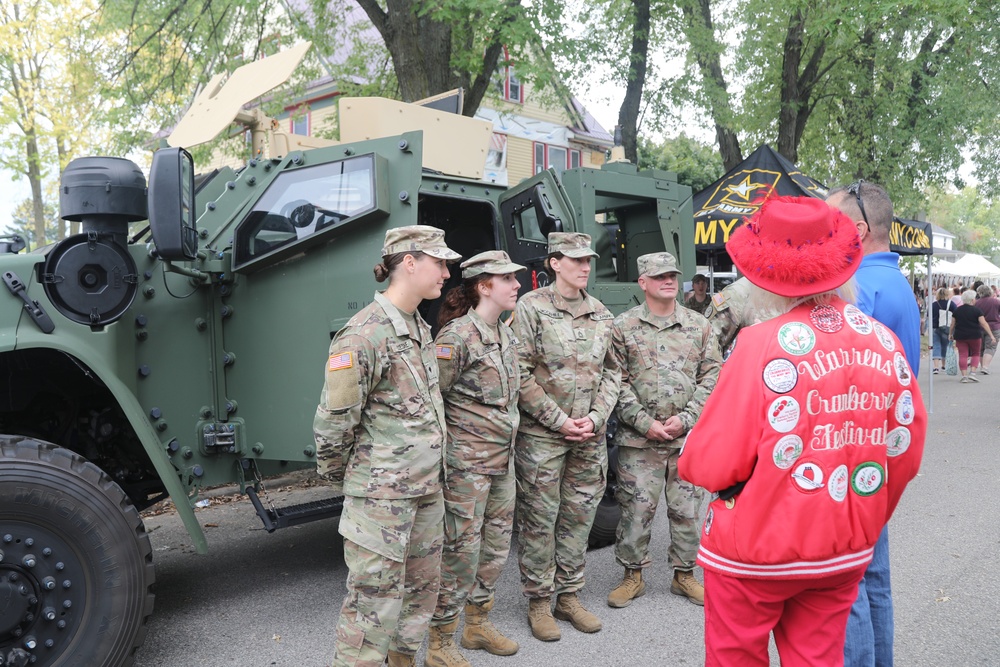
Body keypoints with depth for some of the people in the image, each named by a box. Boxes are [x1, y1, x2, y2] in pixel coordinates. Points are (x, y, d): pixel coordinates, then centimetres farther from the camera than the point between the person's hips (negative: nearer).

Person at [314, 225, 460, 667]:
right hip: (382, 495, -9)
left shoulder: (421, 328, 9)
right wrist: (336, 477, -1)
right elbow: (332, 422, -15)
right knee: (374, 605, 1)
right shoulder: (364, 336, -20)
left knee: (422, 589, 20)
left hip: (427, 489, 9)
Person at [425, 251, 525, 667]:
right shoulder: (458, 335, -16)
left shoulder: (506, 334, 10)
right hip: (467, 460, -8)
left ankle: (477, 623, 35)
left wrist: (509, 445, 19)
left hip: (503, 458, 9)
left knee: (497, 543, 17)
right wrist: (442, 457, -14)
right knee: (461, 549, 0)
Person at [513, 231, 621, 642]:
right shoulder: (531, 308, -6)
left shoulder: (601, 314, 10)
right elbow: (520, 374, -10)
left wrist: (595, 416, -3)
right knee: (539, 519, 3)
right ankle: (539, 601, 19)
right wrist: (559, 420, -12)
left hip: (590, 436, 5)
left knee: (579, 516, 12)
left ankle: (569, 596, 27)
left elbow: (612, 371, 12)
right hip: (541, 434, -5)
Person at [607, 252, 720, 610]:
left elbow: (711, 377, 4)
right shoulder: (623, 327, 1)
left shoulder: (699, 326, 8)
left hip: (688, 438, 2)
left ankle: (684, 575, 28)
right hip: (638, 439, -2)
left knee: (686, 509, 10)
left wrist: (685, 419, -7)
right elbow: (619, 382, -3)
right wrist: (646, 423, -11)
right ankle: (633, 575, 22)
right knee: (636, 508, 4)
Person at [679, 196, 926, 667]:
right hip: (847, 552, 5)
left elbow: (711, 465, -20)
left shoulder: (764, 344, -21)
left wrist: (689, 458, 3)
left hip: (756, 551, -5)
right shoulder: (886, 341, -5)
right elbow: (906, 452, 4)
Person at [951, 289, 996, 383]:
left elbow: (952, 324, 8)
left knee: (963, 355, 1)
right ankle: (972, 373, 0)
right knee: (975, 354, 14)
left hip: (960, 336, 2)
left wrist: (951, 334, 20)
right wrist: (991, 335, -10)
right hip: (975, 336, -2)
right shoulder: (976, 310, -6)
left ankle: (964, 375, -5)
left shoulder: (957, 310, 4)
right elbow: (984, 324, -11)